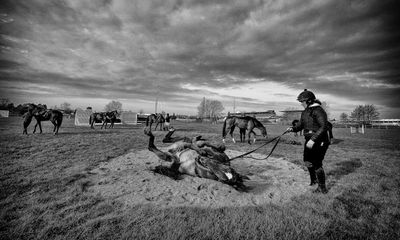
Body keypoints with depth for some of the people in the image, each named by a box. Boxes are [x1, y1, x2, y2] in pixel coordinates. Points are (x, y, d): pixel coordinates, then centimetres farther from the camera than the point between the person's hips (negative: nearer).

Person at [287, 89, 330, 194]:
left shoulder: (318, 111, -17)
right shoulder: (305, 112, 10)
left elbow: (324, 127, -24)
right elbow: (300, 125, 13)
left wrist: (313, 139, -29)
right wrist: (292, 128, -9)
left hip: (319, 142, -9)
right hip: (309, 140, 9)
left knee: (316, 163, -4)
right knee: (308, 161, 19)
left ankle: (322, 188, 11)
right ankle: (314, 179, 42)